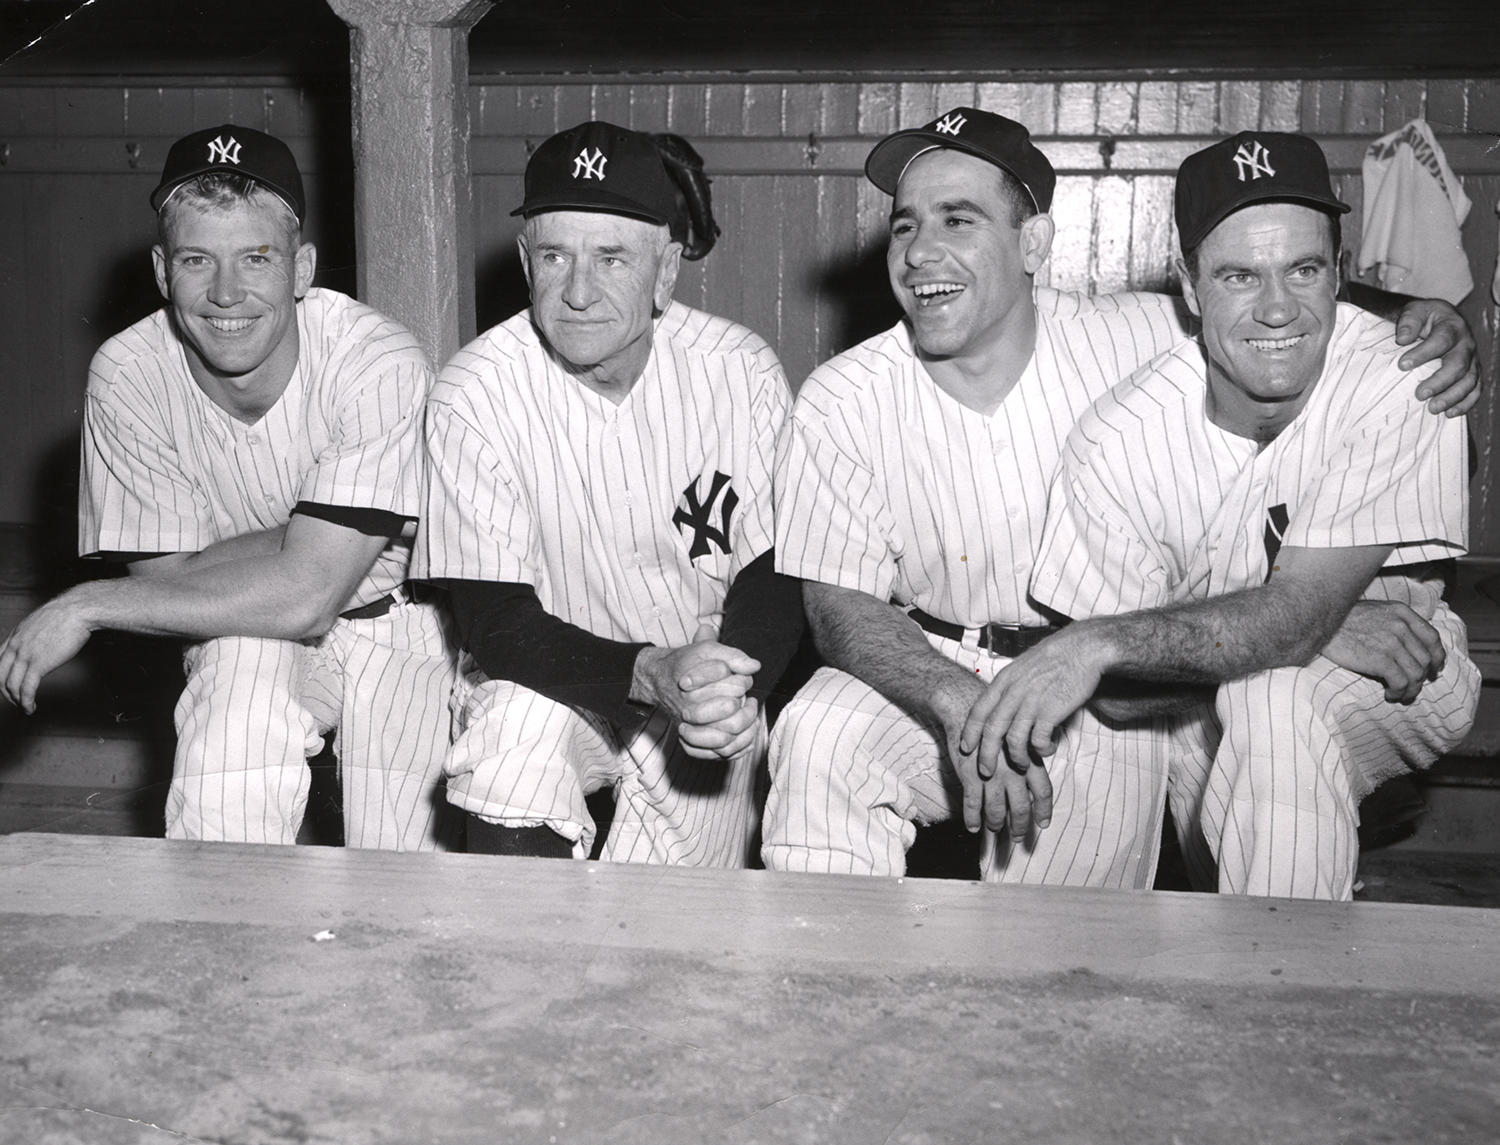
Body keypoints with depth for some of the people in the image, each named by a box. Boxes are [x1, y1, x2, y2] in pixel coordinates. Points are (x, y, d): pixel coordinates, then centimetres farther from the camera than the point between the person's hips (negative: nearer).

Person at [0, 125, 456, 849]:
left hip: (396, 620, -1)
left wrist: (88, 605, -22)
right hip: (245, 639, 1)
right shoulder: (127, 376, -16)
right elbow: (168, 578, -13)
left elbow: (304, 594, -29)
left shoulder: (381, 368, -26)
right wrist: (309, 534, -25)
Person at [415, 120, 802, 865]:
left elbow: (774, 573, -5)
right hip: (552, 679, -1)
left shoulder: (740, 370, -10)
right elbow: (495, 624, -17)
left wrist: (734, 688, -27)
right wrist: (651, 673, -33)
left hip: (705, 712, 1)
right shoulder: (474, 395, -16)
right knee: (520, 733, -32)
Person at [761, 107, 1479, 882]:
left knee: (1110, 783, -29)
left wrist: (1424, 322, -14)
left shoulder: (1134, 341, -7)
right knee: (819, 739, -28)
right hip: (928, 678, 0)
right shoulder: (840, 405, -8)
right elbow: (840, 605, -11)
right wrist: (961, 705, -30)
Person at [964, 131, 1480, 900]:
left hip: (1387, 687, -2)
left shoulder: (1398, 385, -23)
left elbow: (1298, 614, -29)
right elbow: (1119, 693, -19)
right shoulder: (1119, 439, -20)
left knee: (1269, 697, -33)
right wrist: (1316, 632, -28)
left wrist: (1101, 643, -41)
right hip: (1192, 700, 3)